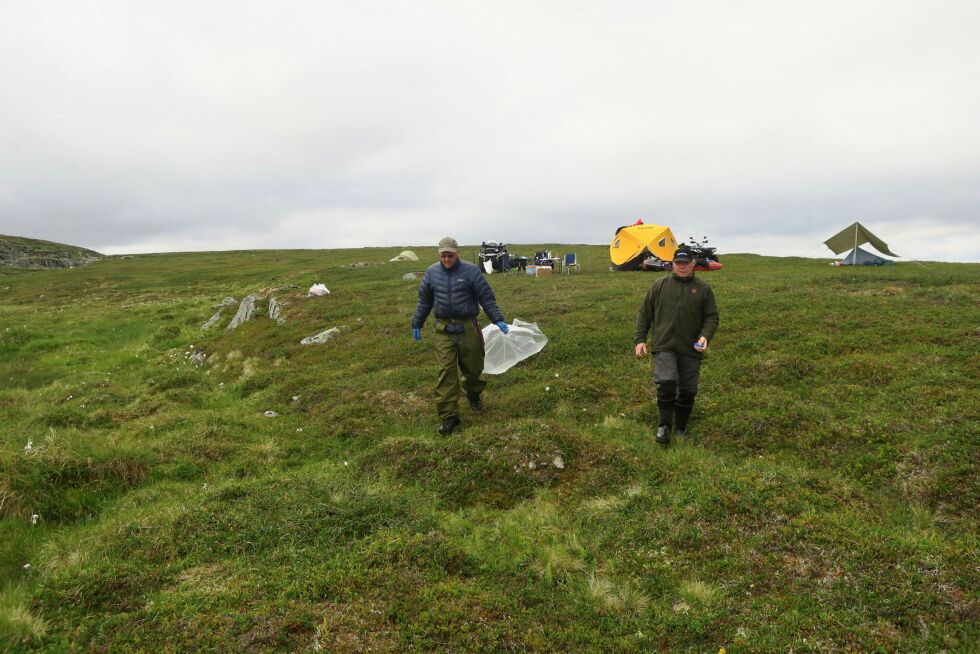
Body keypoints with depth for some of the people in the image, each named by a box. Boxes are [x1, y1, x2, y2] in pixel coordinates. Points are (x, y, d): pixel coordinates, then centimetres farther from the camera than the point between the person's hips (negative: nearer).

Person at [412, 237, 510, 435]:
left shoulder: (471, 271, -5)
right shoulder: (431, 273, 3)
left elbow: (486, 298, -3)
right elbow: (424, 301, 14)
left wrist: (498, 320, -10)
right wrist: (416, 324, 17)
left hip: (468, 328, -1)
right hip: (444, 330, 1)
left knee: (473, 366, 13)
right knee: (446, 371, -6)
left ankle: (473, 394, 44)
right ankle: (448, 416, -3)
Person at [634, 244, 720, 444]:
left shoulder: (703, 288, 7)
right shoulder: (660, 286, 7)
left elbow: (712, 317, 7)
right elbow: (645, 313, 10)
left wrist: (705, 336, -11)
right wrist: (640, 340, 4)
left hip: (691, 349, 2)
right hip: (664, 346, -1)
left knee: (688, 391, 6)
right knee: (667, 383, -19)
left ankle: (681, 428, 25)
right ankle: (664, 426, -2)